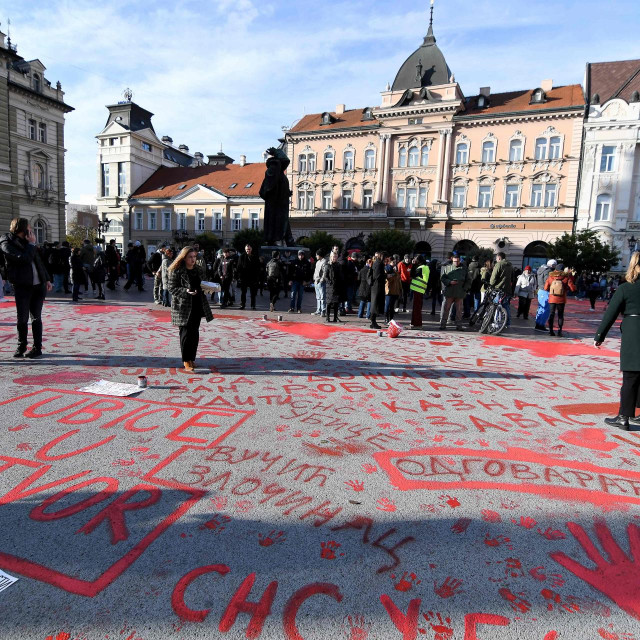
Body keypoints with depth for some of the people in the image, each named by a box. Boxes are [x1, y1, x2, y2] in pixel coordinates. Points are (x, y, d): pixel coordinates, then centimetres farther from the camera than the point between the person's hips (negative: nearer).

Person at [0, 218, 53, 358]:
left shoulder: (27, 241, 12)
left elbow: (39, 261, 18)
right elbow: (25, 258, -22)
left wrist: (47, 279, 15)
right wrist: (31, 244, -11)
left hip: (38, 284, 5)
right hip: (22, 285, -5)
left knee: (36, 317, 7)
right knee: (22, 318, 3)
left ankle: (37, 347, 13)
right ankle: (21, 346, 20)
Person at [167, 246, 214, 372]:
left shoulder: (198, 270, 14)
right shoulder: (176, 271, -5)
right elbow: (172, 288, -8)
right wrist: (186, 291, -23)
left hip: (197, 306, 6)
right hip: (183, 306, -6)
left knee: (195, 333, 7)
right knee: (186, 333, -5)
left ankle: (192, 358, 17)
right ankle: (186, 360, 5)